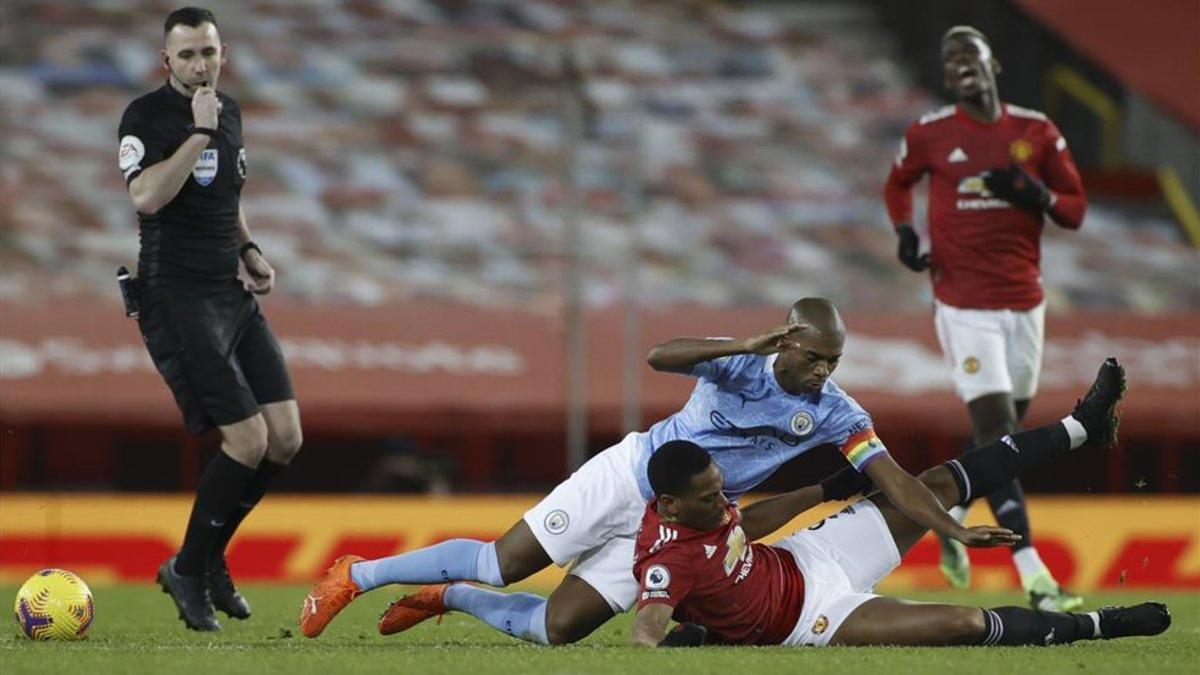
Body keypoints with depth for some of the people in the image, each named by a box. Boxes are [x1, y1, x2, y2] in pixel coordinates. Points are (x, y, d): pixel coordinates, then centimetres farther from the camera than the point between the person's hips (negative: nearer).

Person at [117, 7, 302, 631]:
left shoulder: (229, 112, 14)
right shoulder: (147, 116, -10)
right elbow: (147, 197, -26)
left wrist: (250, 252, 12)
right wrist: (199, 132, -23)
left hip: (232, 294, 8)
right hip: (177, 297, -8)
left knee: (285, 439, 1)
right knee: (249, 440, -15)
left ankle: (209, 560, 19)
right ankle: (188, 573, 3)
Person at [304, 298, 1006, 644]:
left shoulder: (834, 414, -11)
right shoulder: (740, 364, -19)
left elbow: (893, 476, -15)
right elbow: (660, 355, -34)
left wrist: (952, 527, -28)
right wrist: (748, 346, -45)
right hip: (627, 478, -4)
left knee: (557, 627, -3)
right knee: (503, 565, -7)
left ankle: (445, 595, 24)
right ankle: (357, 575, 12)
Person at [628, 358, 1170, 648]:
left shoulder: (703, 503, -7)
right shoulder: (668, 557, -33)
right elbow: (645, 629, -44)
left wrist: (828, 490, 22)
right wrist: (675, 638, -67)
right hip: (809, 615, -8)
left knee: (940, 486, 10)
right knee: (966, 624, -18)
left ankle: (1080, 426, 25)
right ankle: (1093, 626, 5)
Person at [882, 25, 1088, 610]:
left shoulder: (1036, 133, 2)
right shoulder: (929, 134, -2)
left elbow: (1076, 209, 7)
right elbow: (897, 185, 17)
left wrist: (1035, 195, -13)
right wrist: (905, 233, -2)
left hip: (1024, 301, 4)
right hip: (964, 304, -4)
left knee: (1006, 426, 14)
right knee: (998, 430, -14)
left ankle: (950, 517, 43)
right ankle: (1034, 579, -20)